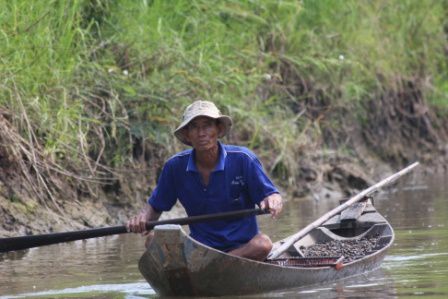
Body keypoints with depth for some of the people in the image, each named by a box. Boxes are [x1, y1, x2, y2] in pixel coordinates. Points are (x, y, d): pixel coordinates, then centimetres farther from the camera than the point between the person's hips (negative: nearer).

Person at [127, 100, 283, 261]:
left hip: (243, 246, -2)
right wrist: (142, 219, -13)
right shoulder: (176, 166, -1)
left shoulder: (242, 159, -8)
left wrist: (272, 201, -30)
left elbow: (272, 195, -6)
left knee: (263, 243, -36)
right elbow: (155, 206, 10)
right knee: (153, 241, -22)